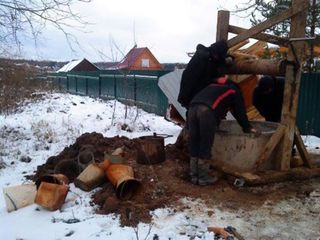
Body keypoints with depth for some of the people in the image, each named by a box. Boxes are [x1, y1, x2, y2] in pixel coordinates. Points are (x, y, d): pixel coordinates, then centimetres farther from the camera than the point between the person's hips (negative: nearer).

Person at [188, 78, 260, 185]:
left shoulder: (214, 85, 41)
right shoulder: (235, 91, 25)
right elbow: (240, 112, 25)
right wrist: (248, 128, 36)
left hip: (193, 106, 6)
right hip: (207, 110, -6)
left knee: (194, 144, 12)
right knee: (205, 145, 4)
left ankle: (194, 175, 20)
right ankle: (203, 177, 12)